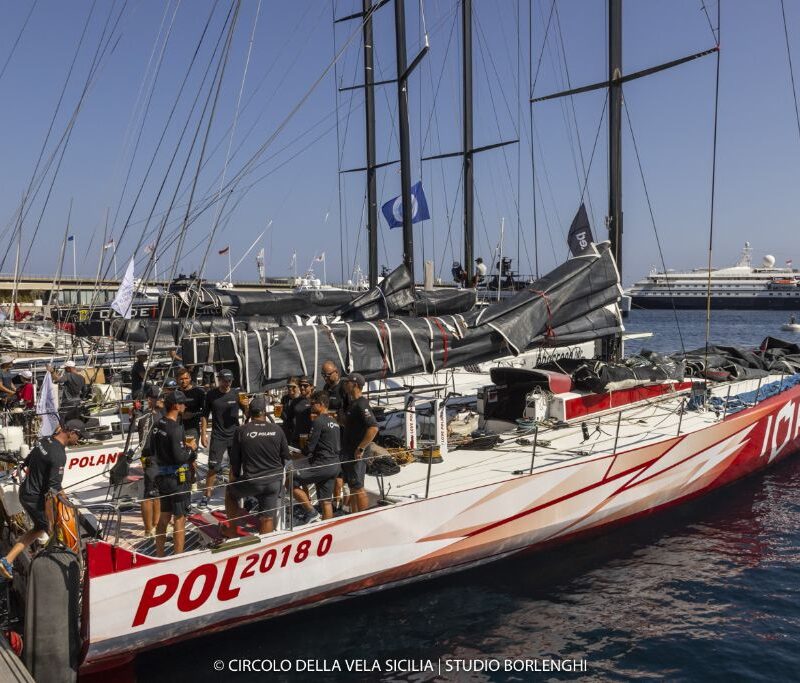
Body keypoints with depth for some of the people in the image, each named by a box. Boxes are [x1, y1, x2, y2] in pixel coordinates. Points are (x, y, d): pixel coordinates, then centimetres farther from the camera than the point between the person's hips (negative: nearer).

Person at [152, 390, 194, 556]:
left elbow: (152, 448, 17)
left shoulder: (157, 426, 5)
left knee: (164, 516, 18)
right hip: (177, 477, -9)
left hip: (162, 474, 9)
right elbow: (180, 457, -25)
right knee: (179, 518, 1)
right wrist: (190, 449, -6)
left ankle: (159, 555, 28)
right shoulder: (175, 428, -21)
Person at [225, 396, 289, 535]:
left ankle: (231, 531, 30)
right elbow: (286, 457, 7)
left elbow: (235, 461, 0)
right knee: (267, 517, 12)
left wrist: (233, 479, 15)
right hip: (274, 482, 2)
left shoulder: (241, 431, -7)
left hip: (251, 481, -2)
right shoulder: (277, 430, -1)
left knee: (230, 492, 26)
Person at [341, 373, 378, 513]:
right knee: (352, 488, 16)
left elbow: (373, 428, -28)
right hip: (348, 453, 10)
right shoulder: (353, 403, 14)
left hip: (356, 454, -10)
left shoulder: (361, 405, -18)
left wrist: (360, 449, -25)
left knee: (358, 488, -4)